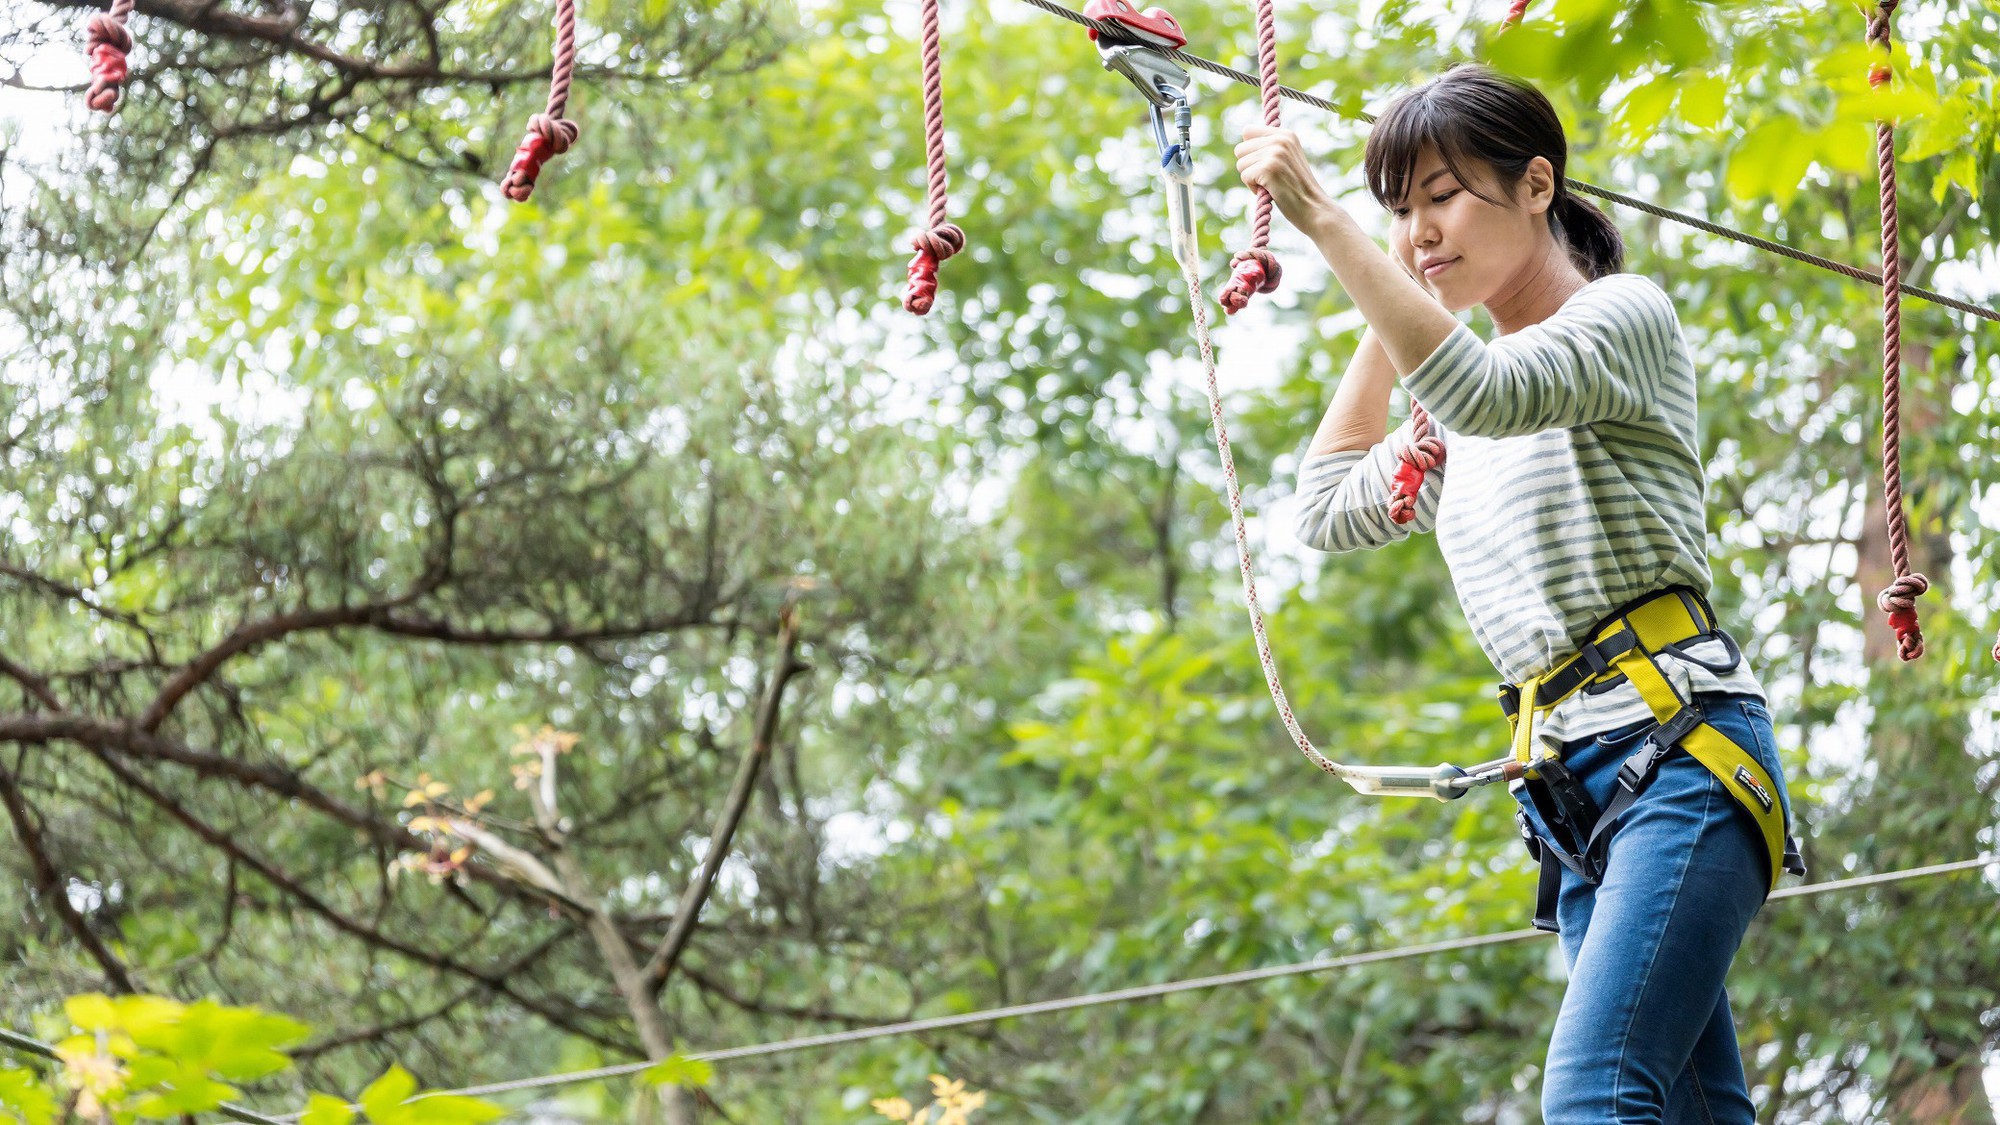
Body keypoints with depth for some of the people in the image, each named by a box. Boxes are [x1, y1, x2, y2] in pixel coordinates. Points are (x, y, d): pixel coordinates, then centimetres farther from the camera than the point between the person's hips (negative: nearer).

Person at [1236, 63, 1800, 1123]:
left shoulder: (1625, 314, -1)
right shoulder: (1463, 413, 23)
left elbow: (1485, 392, -21)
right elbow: (1334, 508, 32)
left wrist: (1323, 219, -21)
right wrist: (1390, 312, 25)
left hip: (1683, 752, -8)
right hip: (1573, 786, 8)